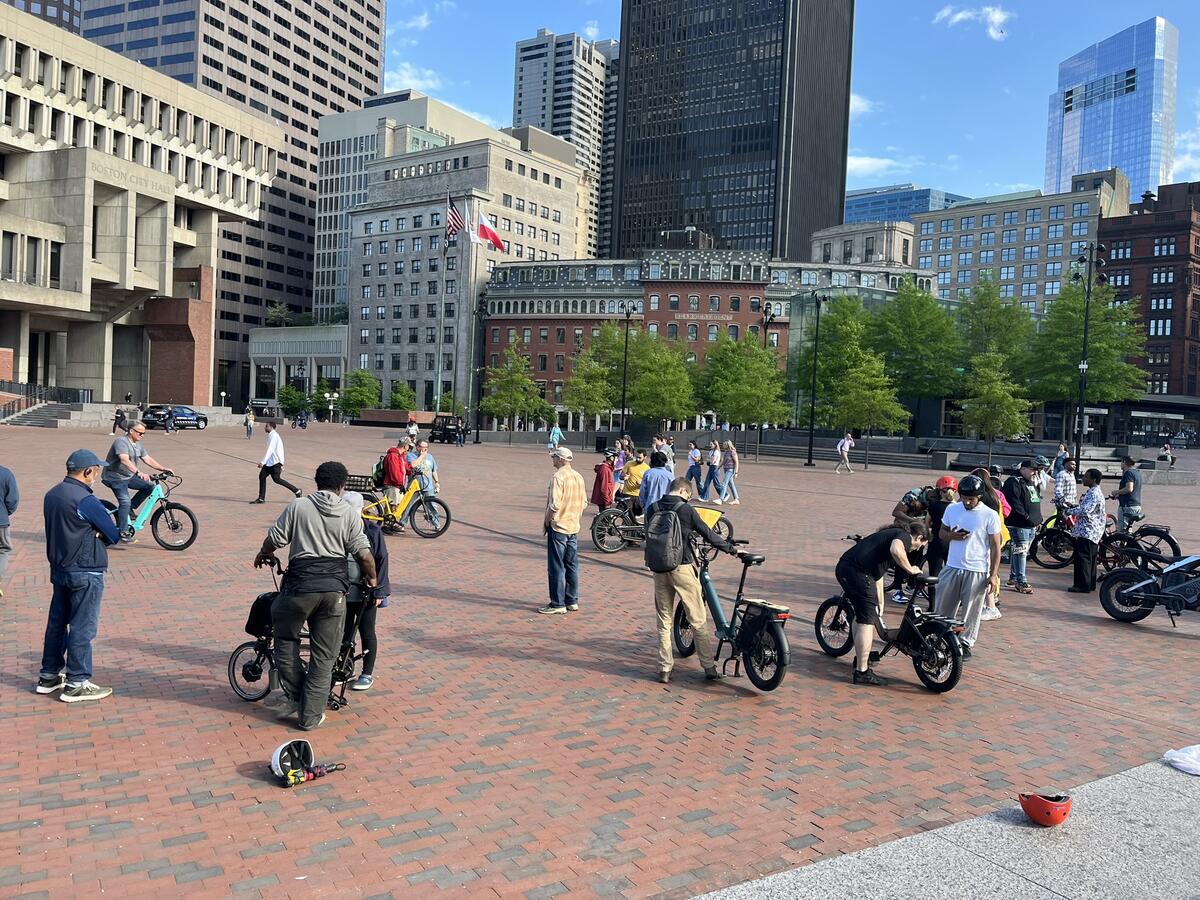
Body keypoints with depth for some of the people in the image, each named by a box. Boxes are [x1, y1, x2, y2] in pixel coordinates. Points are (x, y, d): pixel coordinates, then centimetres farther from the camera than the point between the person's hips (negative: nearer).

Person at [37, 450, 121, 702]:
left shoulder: (51, 494, 6)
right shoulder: (85, 500, -20)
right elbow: (114, 535, -15)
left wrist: (92, 533, -2)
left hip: (59, 568, 9)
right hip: (85, 573, -9)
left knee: (57, 623, 17)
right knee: (83, 628, -1)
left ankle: (49, 676, 27)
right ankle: (76, 684, 5)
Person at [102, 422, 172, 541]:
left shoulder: (139, 445, 8)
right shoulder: (121, 442, -20)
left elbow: (148, 459, 9)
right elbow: (124, 460, -35)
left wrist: (164, 469, -3)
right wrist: (138, 472, -48)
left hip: (129, 476, 9)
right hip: (115, 478, -9)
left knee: (149, 487, -5)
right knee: (125, 502, -21)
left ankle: (131, 508, 9)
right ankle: (123, 534, -17)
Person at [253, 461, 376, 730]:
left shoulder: (298, 506, 0)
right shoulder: (349, 514, 3)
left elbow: (274, 540, 3)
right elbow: (365, 555, 0)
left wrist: (263, 554, 25)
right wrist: (372, 579, 18)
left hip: (301, 585, -1)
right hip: (335, 588, 1)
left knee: (286, 639, 24)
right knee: (324, 656, 10)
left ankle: (294, 697, 26)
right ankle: (311, 715, 15)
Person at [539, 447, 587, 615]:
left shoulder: (558, 477, -17)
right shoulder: (578, 477, 7)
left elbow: (554, 504, -23)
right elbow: (584, 502, 12)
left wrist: (546, 521, -9)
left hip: (558, 527, -8)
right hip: (573, 527, 8)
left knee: (556, 568, -1)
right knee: (572, 566, 13)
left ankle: (557, 604, 3)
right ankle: (572, 601, 20)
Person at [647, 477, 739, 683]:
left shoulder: (654, 509, 2)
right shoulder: (686, 509, -10)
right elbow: (708, 534, -6)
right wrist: (731, 548, 6)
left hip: (660, 569, 4)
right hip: (682, 568, -4)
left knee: (664, 620, 12)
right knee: (698, 620, 5)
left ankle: (664, 669, 13)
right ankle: (709, 668, 10)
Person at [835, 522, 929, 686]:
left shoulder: (888, 534, 32)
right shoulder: (904, 536, 5)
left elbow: (878, 574, 37)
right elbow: (895, 550, -23)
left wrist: (880, 606, 42)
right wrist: (910, 569, -5)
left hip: (843, 567, 10)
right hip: (858, 572, -10)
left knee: (861, 615, 26)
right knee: (867, 621, -1)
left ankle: (861, 658, 40)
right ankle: (862, 672, 3)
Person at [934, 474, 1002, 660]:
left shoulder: (990, 516, -8)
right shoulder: (952, 509, 2)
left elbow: (995, 546, -5)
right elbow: (942, 533, 13)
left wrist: (993, 574, -9)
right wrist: (952, 536, -11)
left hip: (977, 572, -3)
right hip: (952, 568, 4)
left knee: (971, 612, 6)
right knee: (943, 608, 11)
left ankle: (965, 644, 19)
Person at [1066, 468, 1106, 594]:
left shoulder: (1094, 494, -18)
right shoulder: (1094, 492, 16)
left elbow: (1085, 511, -28)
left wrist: (1070, 511, -14)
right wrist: (1074, 507, 12)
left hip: (1087, 531, -11)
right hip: (1092, 531, 11)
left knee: (1082, 558, -8)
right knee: (1089, 559, 15)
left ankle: (1083, 586, -7)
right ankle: (1090, 584, 22)